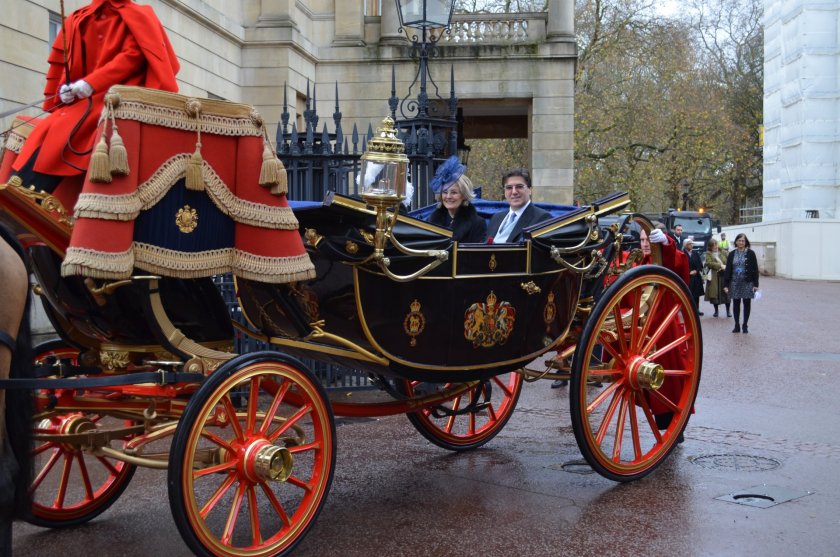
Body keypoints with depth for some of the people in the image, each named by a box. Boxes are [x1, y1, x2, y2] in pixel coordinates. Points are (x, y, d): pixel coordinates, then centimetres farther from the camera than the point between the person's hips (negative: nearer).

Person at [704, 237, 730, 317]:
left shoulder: (724, 252, 7)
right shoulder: (708, 253, 2)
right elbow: (709, 263, -13)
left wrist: (726, 267, -18)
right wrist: (720, 265, -18)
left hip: (725, 276, 1)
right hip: (714, 277, -1)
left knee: (727, 294, -1)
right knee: (714, 294, 2)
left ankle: (728, 311, 11)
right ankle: (716, 311, 18)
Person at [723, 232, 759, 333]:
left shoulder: (750, 253, -2)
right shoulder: (732, 254, 4)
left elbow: (755, 269, -3)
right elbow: (727, 270, 4)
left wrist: (755, 284, -8)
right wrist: (726, 284, -2)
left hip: (747, 283, -2)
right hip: (735, 283, 2)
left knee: (747, 304, 5)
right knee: (736, 304, 6)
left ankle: (745, 325, 15)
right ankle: (737, 325, 15)